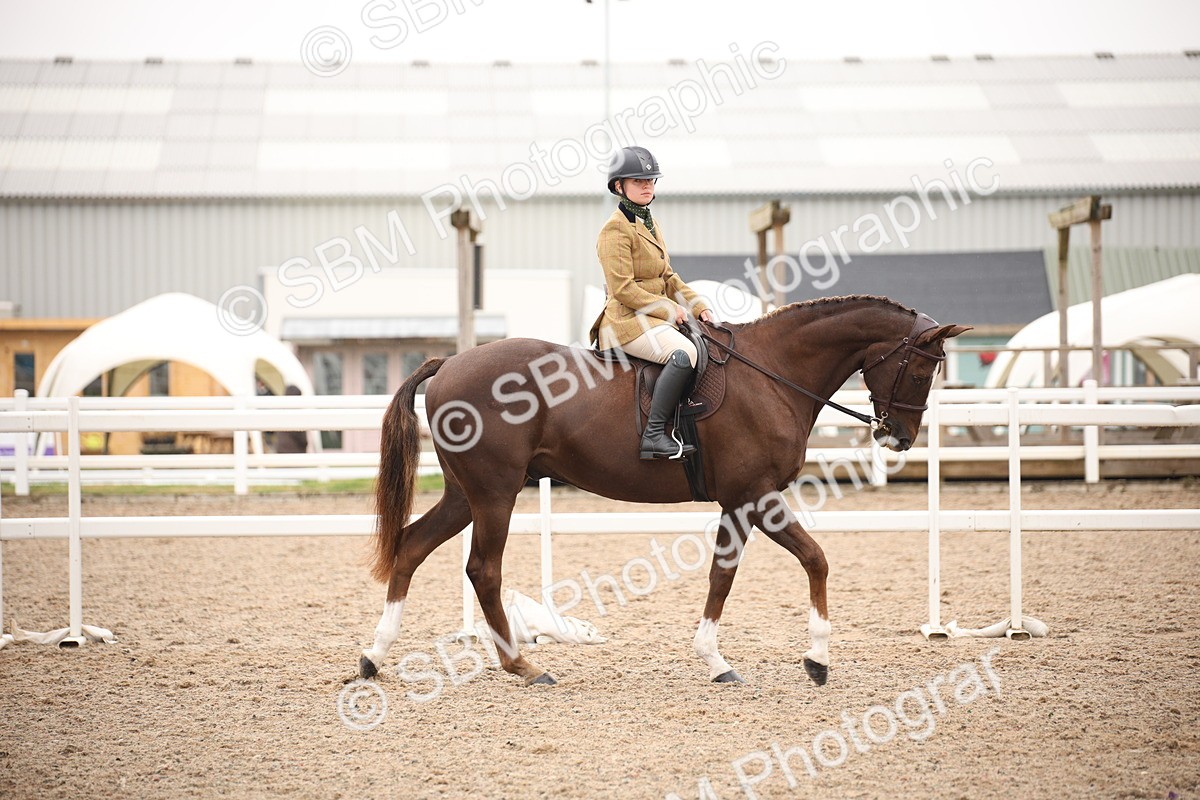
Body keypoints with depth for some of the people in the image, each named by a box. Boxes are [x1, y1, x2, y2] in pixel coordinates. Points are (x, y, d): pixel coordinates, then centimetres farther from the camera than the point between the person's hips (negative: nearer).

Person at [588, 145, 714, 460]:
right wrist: (670, 309, -15)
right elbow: (622, 288, -18)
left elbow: (668, 277, 22)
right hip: (628, 320, -10)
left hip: (657, 316, 10)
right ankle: (654, 436, -35)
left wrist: (699, 306, 8)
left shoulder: (650, 225, 18)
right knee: (684, 352, -32)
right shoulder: (616, 229, -11)